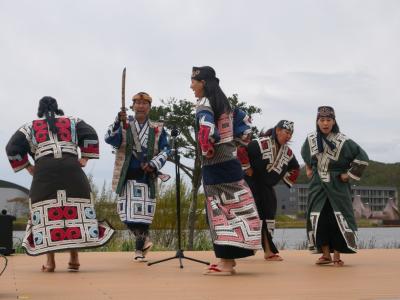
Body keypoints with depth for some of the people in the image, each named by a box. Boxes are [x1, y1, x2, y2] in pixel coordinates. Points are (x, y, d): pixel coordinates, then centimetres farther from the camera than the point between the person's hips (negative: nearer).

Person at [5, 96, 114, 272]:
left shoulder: (31, 127, 19)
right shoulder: (72, 122, 20)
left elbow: (12, 148, 10)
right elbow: (91, 135, 4)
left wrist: (28, 167, 14)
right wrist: (84, 158, 7)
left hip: (44, 170, 0)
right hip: (71, 167, 1)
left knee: (45, 213, 2)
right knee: (75, 211, 5)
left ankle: (50, 261, -1)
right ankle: (74, 259, 3)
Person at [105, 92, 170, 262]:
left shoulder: (157, 129, 7)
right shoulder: (124, 125, 4)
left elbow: (165, 150, 4)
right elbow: (110, 139, -12)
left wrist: (153, 164, -13)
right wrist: (118, 122, -28)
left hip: (146, 176, 0)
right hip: (127, 175, 0)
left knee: (144, 212, 0)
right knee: (127, 213, 0)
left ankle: (140, 248, 14)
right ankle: (143, 239, 24)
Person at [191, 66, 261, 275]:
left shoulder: (204, 104, -12)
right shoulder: (223, 102, 14)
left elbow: (207, 132, -27)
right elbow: (242, 122, 24)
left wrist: (207, 151, -12)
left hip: (215, 164, -8)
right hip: (231, 160, 8)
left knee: (220, 210, -4)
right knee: (234, 207, 11)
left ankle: (226, 263, -2)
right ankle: (229, 258, 19)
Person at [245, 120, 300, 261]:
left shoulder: (287, 152, 5)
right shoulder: (260, 144, -21)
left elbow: (295, 168, 21)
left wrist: (287, 180, 9)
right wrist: (247, 169, -19)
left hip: (266, 186, 8)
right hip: (250, 183, -8)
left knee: (269, 215, 6)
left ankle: (269, 251, 14)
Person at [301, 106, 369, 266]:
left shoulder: (343, 141, -11)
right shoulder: (311, 139, 3)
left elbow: (362, 157, -7)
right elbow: (305, 154, 26)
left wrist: (350, 174, -8)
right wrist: (308, 169, 18)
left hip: (337, 185, -4)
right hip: (317, 186, 4)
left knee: (338, 218, -8)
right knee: (318, 218, -2)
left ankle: (337, 256, 1)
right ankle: (326, 254, 9)